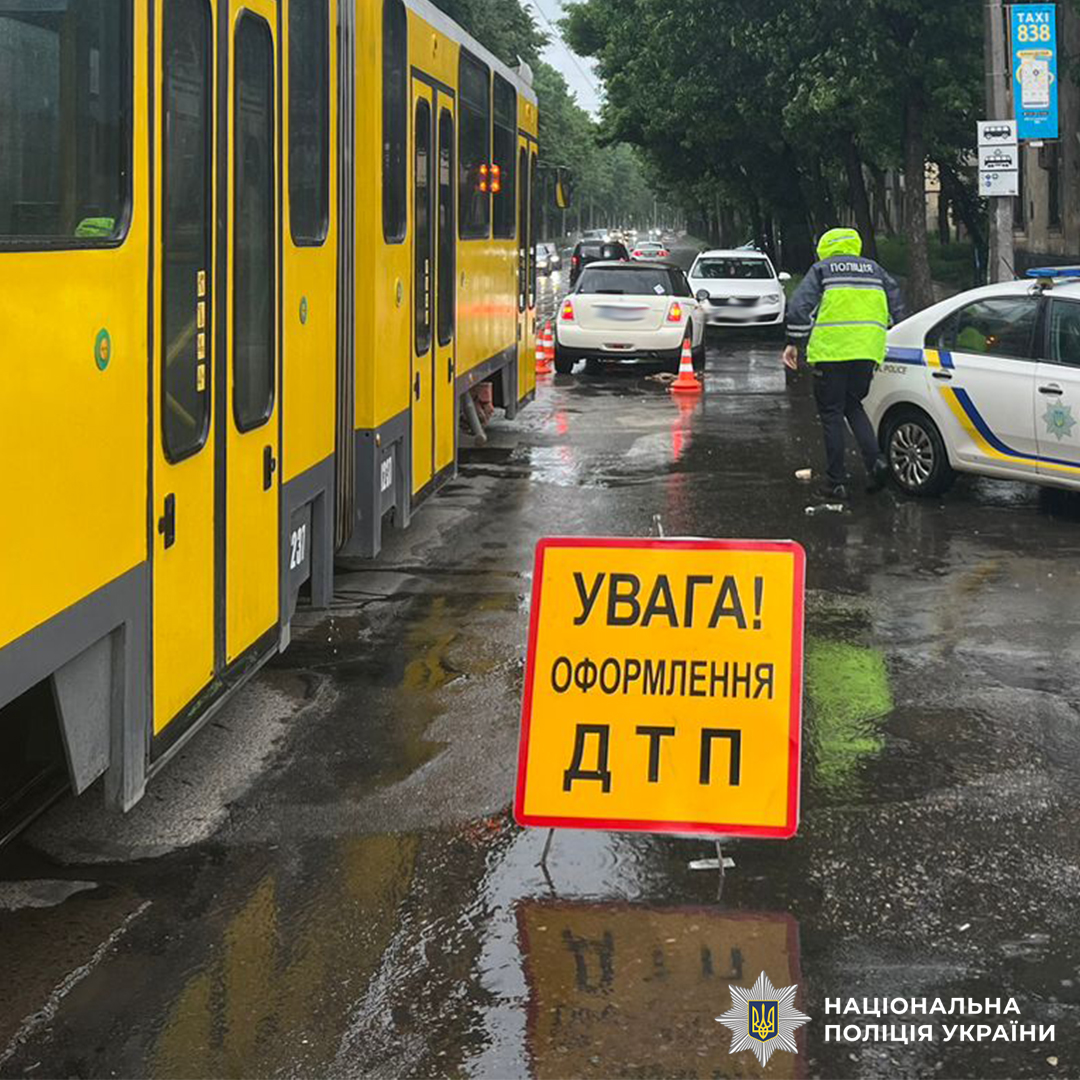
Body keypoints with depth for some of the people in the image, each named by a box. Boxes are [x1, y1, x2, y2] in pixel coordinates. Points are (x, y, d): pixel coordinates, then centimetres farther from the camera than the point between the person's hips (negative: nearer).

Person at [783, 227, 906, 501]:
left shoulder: (821, 270, 5)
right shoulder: (874, 270, 17)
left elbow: (799, 306, -5)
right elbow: (897, 306, 15)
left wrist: (794, 342, -1)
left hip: (831, 351, -4)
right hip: (868, 351, 4)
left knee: (831, 414, 4)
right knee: (853, 406, 20)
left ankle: (836, 482, 4)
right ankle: (876, 460, -1)